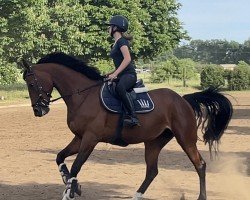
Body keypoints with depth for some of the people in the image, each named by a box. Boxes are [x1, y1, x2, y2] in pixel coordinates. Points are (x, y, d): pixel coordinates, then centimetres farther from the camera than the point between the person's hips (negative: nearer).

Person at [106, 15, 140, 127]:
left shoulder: (121, 41, -8)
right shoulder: (115, 43, 20)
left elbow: (127, 59, -21)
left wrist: (115, 74, -24)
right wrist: (111, 74, 18)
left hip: (129, 74, -11)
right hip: (121, 75, 11)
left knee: (120, 88, -40)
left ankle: (132, 117, -45)